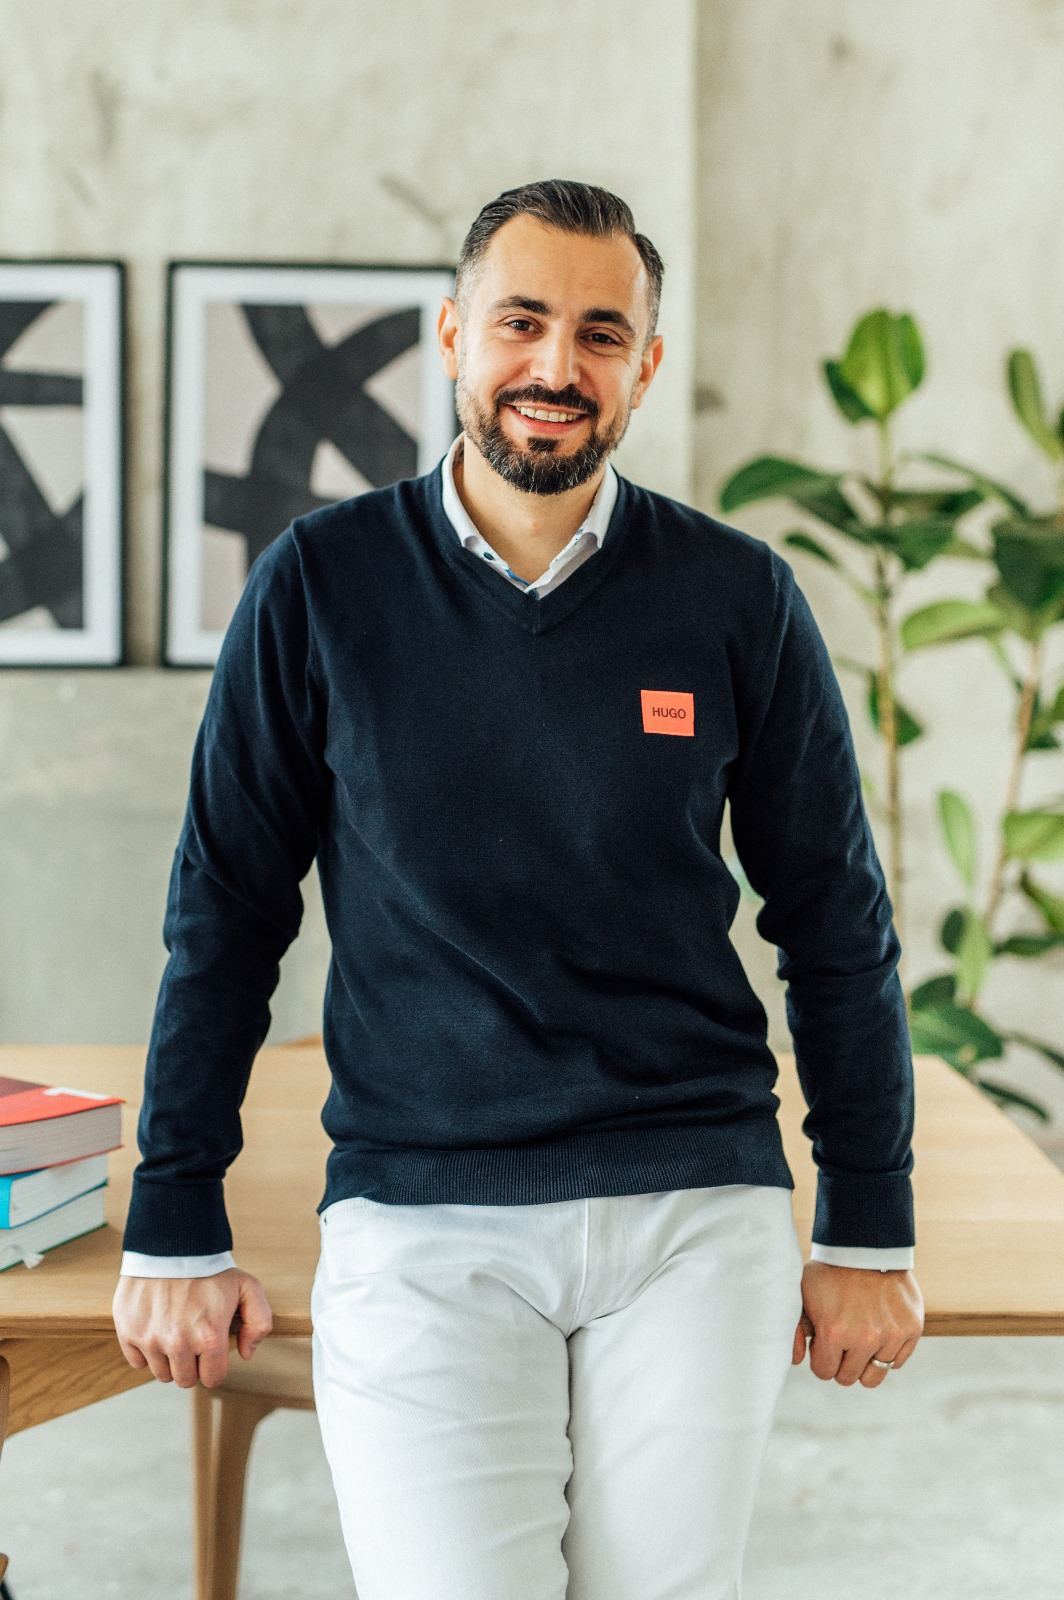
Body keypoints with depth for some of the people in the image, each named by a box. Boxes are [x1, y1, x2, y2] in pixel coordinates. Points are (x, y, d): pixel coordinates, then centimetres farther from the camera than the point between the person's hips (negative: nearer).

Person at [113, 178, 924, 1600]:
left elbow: (834, 921, 9)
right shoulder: (319, 586, 0)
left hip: (696, 1212, 1)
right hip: (416, 1225, -1)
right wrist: (176, 1229, 4)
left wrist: (869, 1230, 9)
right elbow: (226, 917, 5)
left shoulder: (737, 598, 2)